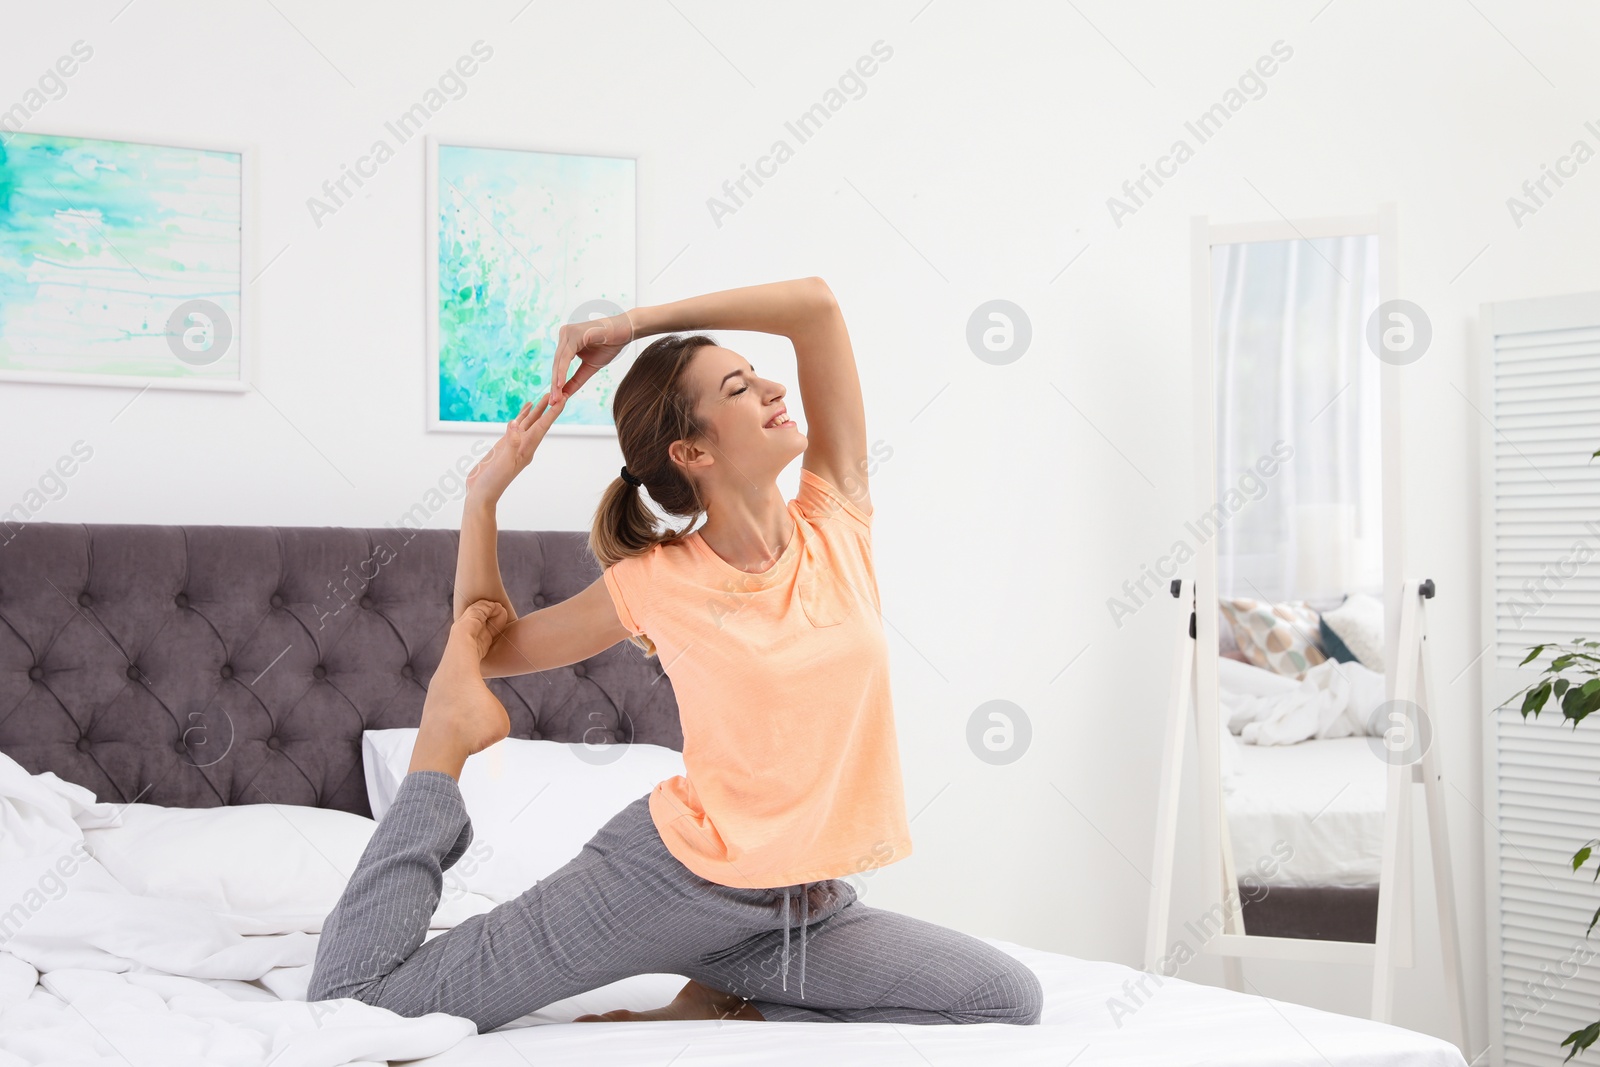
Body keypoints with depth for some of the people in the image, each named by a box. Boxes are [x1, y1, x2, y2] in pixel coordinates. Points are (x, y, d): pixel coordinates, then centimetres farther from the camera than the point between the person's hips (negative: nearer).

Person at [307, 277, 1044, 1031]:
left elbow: (815, 304, -3)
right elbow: (490, 648, 9)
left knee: (1012, 999, -9)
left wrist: (631, 325, -3)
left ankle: (730, 1006, -1)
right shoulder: (657, 585, -5)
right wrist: (484, 493, -3)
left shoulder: (835, 524, 1)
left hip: (808, 906, 4)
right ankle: (445, 740, 7)